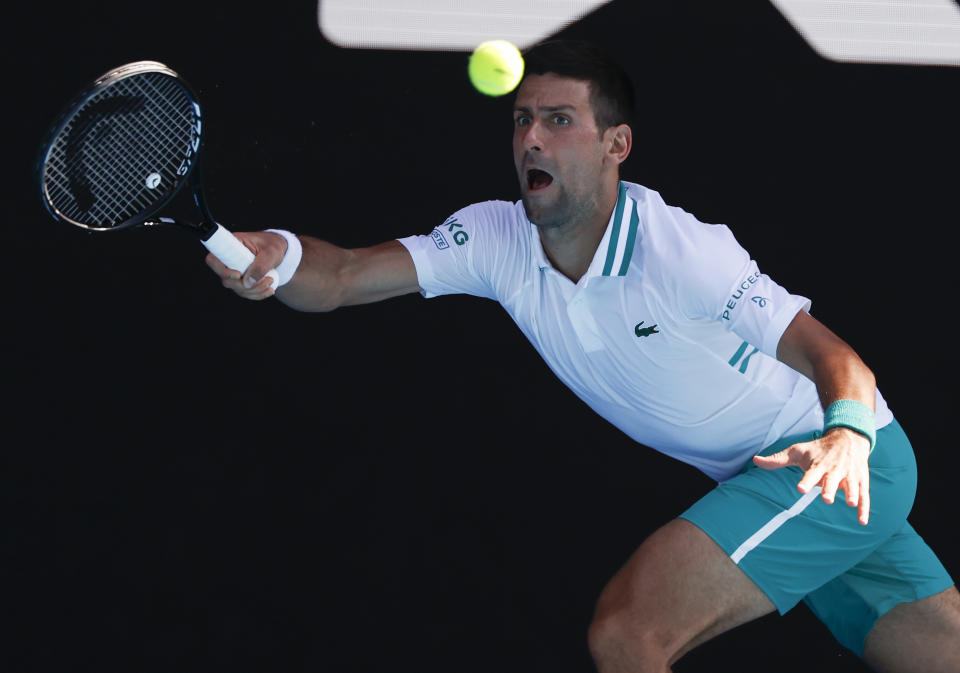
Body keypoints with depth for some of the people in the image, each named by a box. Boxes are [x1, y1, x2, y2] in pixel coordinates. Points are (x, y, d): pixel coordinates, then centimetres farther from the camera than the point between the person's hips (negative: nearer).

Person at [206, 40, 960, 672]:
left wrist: (847, 434, -45)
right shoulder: (495, 240, -6)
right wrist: (274, 256, -35)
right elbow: (342, 277, -13)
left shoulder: (678, 248, -24)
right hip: (756, 477, 7)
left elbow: (827, 352, -25)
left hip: (838, 464, -7)